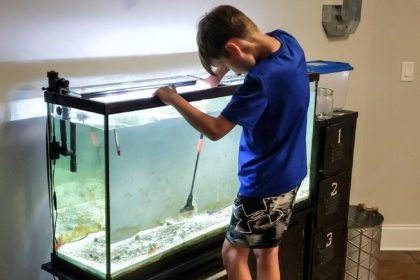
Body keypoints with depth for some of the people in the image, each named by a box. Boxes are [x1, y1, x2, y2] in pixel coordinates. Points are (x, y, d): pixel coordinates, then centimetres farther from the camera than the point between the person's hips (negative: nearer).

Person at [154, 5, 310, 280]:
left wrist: (174, 99, -14)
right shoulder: (286, 40, -4)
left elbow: (215, 130, -25)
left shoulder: (261, 79, -29)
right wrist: (218, 75, 8)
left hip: (265, 183, -9)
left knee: (233, 253, 9)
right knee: (268, 252, 18)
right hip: (289, 173, 9)